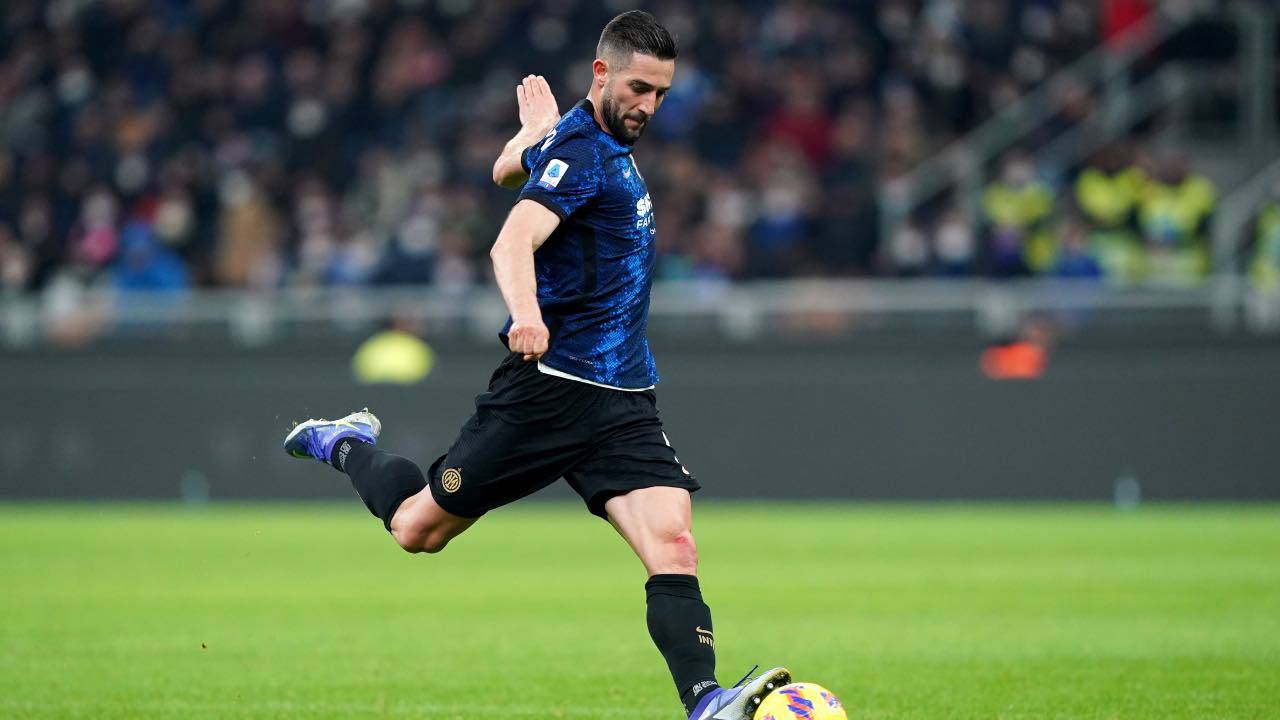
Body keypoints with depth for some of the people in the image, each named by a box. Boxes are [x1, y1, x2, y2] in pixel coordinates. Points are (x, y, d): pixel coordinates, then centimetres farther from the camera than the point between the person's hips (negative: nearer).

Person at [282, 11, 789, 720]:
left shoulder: (607, 144, 14)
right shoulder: (580, 150, -15)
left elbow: (506, 170, 31)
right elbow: (511, 244, -32)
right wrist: (525, 313, -50)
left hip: (624, 401, 7)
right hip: (551, 387, -7)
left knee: (674, 549, -15)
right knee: (418, 528, 8)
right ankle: (349, 445, 38)